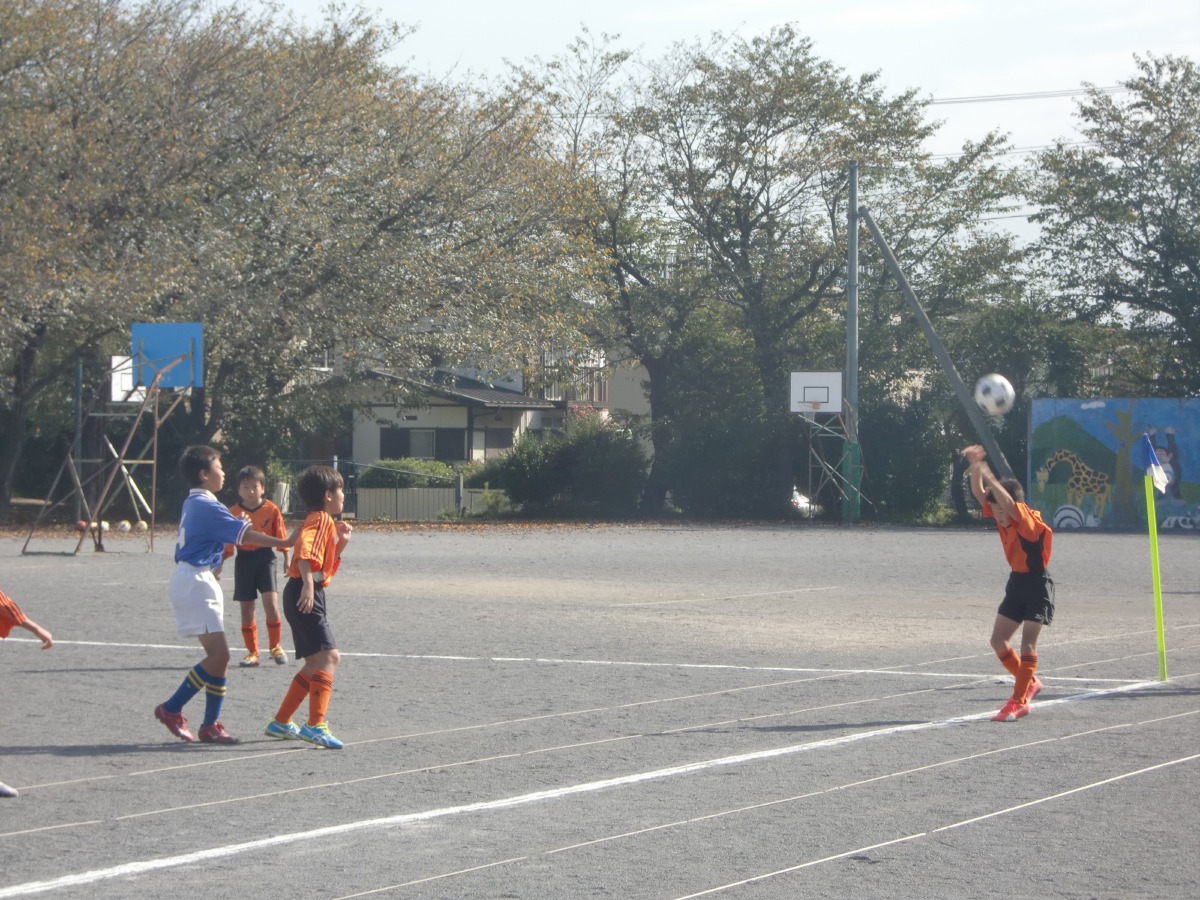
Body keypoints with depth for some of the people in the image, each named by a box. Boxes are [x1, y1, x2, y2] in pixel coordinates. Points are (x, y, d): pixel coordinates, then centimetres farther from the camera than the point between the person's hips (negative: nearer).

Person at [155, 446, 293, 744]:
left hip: (194, 580, 10)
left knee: (219, 657, 8)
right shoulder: (206, 506, -14)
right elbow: (245, 535, -19)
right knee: (219, 655, -12)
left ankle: (210, 726, 8)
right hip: (195, 582, -10)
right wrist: (284, 543, -19)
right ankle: (171, 709, -6)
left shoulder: (194, 504, 16)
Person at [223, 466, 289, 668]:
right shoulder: (233, 512, 2)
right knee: (246, 608, 4)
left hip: (265, 558, -2)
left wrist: (286, 559, 4)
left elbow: (281, 537, 5)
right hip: (244, 560, 2)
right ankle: (252, 652, 15)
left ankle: (276, 647, 6)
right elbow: (227, 543, 6)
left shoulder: (271, 510, -1)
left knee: (271, 602, -14)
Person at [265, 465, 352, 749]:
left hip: (308, 596, 11)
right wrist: (308, 584, -38)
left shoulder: (323, 521, 22)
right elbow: (306, 548, -29)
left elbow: (327, 566, 27)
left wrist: (341, 544, 14)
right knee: (327, 656, -18)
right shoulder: (320, 519, -9)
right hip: (306, 595, -11)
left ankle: (281, 722, 22)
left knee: (316, 664, 16)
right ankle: (315, 725, -26)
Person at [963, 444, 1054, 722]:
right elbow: (979, 493, -7)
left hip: (1037, 585, -8)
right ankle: (1030, 683, 24)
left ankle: (1018, 701, -8)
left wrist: (986, 473, -42)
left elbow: (1008, 502, -41)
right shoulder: (1001, 516, -3)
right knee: (998, 640, 6)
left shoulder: (1028, 519, -23)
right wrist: (975, 467, -23)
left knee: (1028, 643, -9)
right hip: (1017, 582, 8)